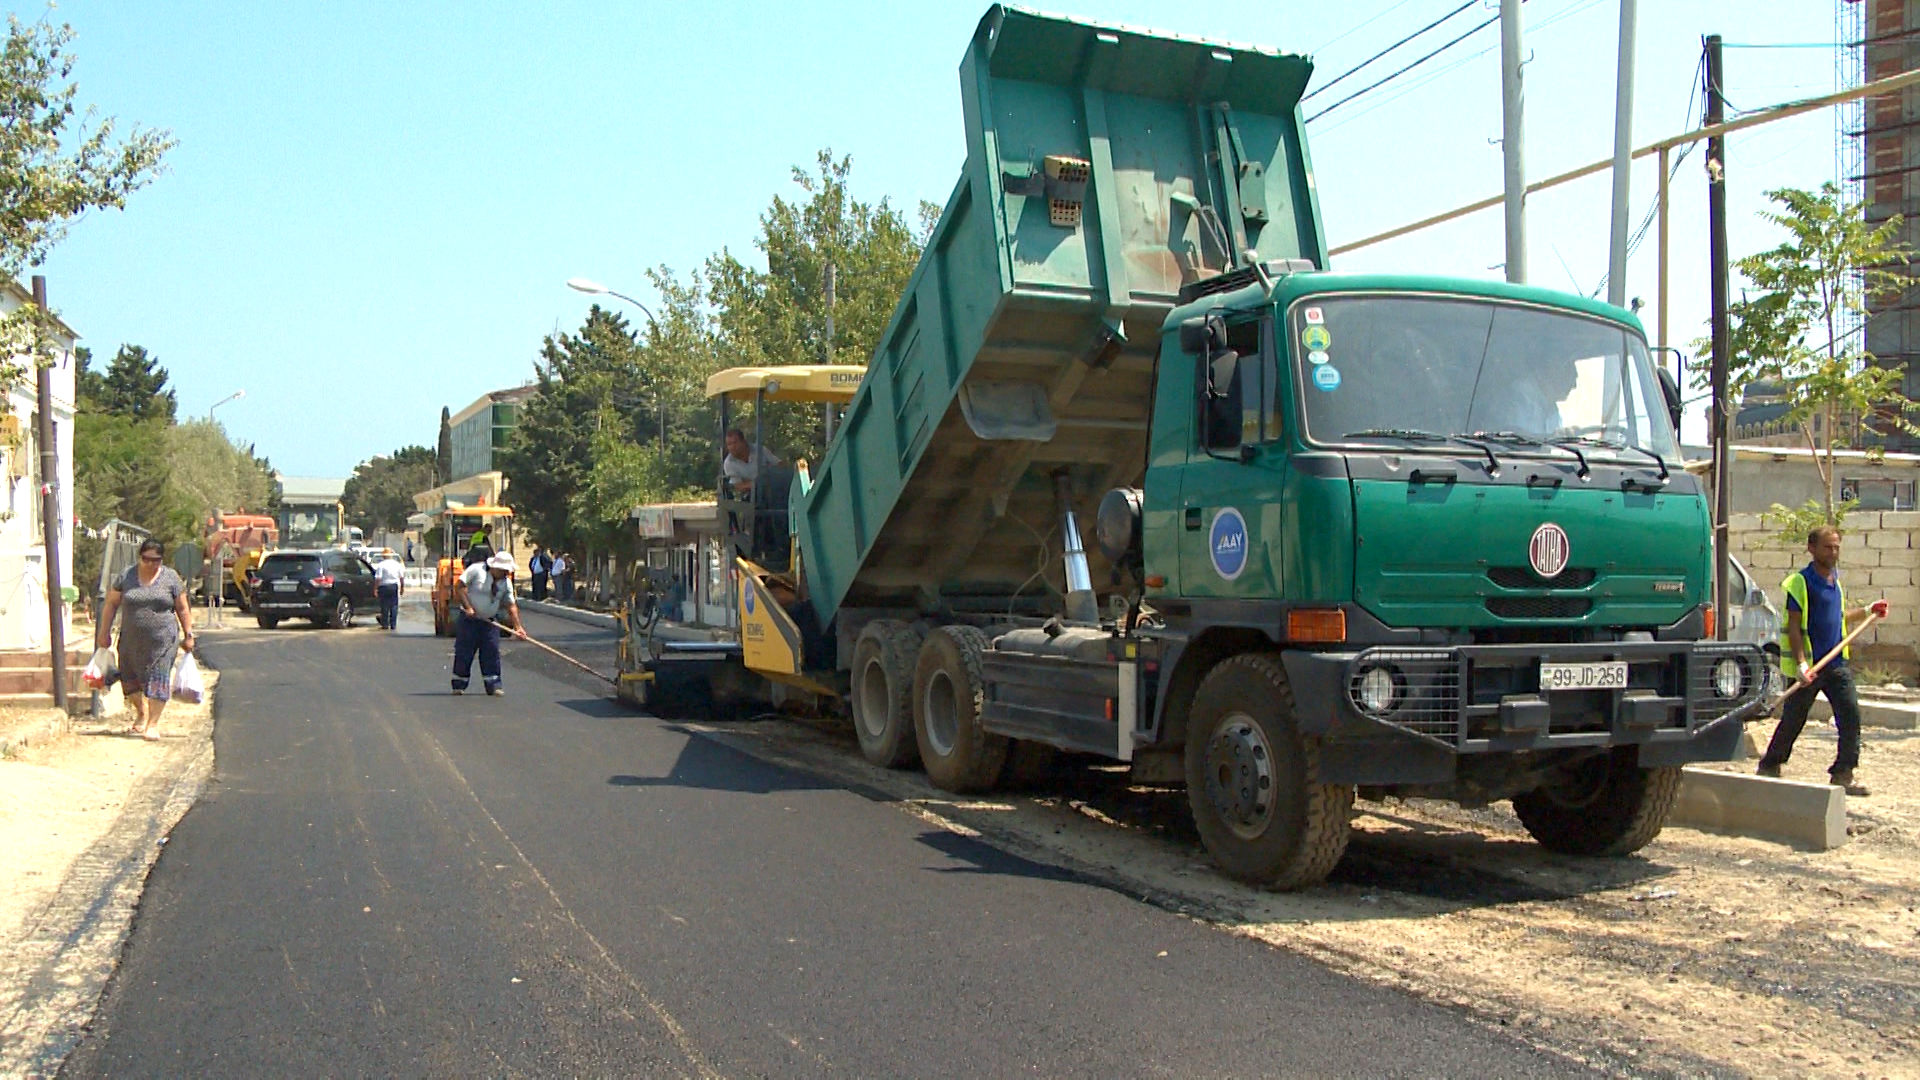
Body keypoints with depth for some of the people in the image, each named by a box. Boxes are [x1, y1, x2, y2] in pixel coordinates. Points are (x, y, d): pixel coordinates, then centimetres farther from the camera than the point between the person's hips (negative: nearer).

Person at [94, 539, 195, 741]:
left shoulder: (171, 578, 2)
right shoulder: (126, 576, 3)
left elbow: (182, 609, 6)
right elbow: (111, 604, 9)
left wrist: (188, 635, 5)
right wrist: (104, 632, 8)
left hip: (162, 640, -2)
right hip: (132, 639, 2)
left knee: (158, 680, -6)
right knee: (130, 679, 11)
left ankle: (153, 723, 0)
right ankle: (141, 713, 33)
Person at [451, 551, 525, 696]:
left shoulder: (506, 582, 0)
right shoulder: (476, 570, -13)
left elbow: (511, 605, 2)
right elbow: (459, 586, -13)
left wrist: (517, 627, -4)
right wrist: (468, 607, -19)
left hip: (490, 622, 4)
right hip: (469, 619, -4)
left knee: (491, 652, -2)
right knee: (464, 651, -1)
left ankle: (492, 685, 3)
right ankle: (459, 685, 10)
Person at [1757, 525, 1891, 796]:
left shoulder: (1834, 580, 12)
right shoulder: (1800, 582, -11)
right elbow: (1794, 626, -15)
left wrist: (1867, 611, 24)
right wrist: (1801, 664, -22)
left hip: (1836, 663, 6)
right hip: (1809, 665, -6)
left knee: (1851, 716, -3)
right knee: (1793, 720, 3)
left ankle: (1843, 774, 4)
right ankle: (1769, 766, 20)